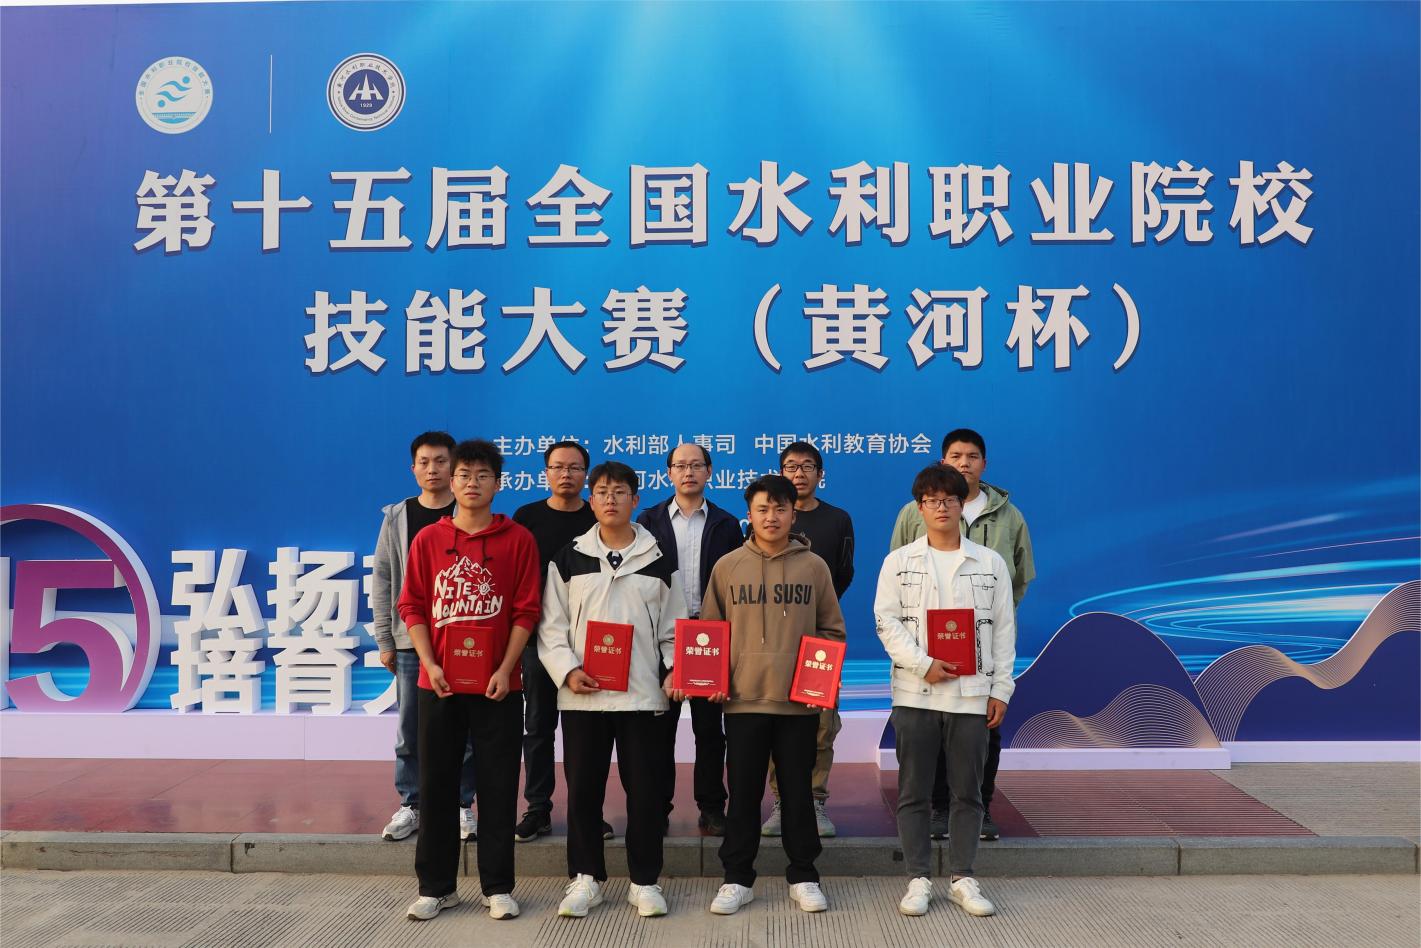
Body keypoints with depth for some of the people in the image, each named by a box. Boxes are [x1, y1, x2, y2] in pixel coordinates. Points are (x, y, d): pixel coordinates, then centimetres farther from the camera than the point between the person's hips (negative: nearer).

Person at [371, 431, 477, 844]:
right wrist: (384, 640, 2)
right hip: (411, 640, 2)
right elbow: (382, 581, 7)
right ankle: (410, 805, 19)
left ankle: (461, 805, 16)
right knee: (409, 729, 7)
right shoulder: (397, 518, 6)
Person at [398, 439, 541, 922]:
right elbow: (412, 607, 4)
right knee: (436, 784, 8)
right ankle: (436, 885, 21)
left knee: (498, 786, 5)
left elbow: (526, 611, -2)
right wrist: (429, 663, -8)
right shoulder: (428, 540, 5)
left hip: (498, 684, -1)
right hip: (438, 682, 2)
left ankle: (497, 886, 17)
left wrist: (505, 669, -11)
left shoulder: (518, 540, 0)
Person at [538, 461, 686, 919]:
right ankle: (585, 878, 20)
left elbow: (673, 627, 8)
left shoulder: (658, 561, 7)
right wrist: (567, 671, -11)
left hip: (643, 694, 0)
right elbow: (551, 625, 2)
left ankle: (645, 880, 17)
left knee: (645, 789, 3)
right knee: (583, 788, 6)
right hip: (582, 695, 0)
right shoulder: (568, 559, 5)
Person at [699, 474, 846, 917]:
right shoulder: (728, 566, 3)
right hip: (743, 698, 0)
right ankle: (737, 878, 19)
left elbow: (832, 630, 8)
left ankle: (803, 876, 23)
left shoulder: (813, 566, 3)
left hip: (800, 700, 0)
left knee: (798, 789, 9)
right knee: (743, 791, 7)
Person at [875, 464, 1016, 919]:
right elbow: (887, 622, -3)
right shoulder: (899, 561, 4)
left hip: (972, 694, 1)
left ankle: (962, 878, 19)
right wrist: (923, 664, -14)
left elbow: (1003, 629, 7)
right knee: (913, 792, 5)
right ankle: (919, 879, 15)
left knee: (968, 792, 7)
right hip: (915, 693, -1)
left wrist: (1001, 689, 1)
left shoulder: (991, 563, 7)